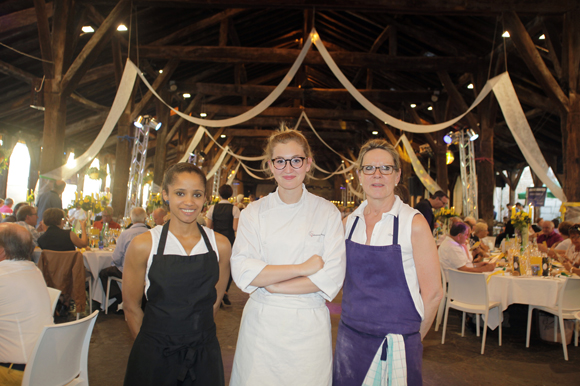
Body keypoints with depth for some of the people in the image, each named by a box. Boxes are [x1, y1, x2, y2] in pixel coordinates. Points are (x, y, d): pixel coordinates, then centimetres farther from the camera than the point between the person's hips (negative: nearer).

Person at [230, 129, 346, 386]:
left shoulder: (327, 213, -3)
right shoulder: (254, 212, 0)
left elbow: (331, 279, -10)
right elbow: (243, 272, -11)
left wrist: (270, 285, -13)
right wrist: (302, 268, -16)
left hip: (309, 327, 0)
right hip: (262, 325, 1)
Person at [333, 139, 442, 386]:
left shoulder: (414, 223, -12)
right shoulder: (349, 222, 2)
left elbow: (432, 292, -8)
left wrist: (413, 337, 1)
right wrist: (357, 318, 8)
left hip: (396, 344, -4)